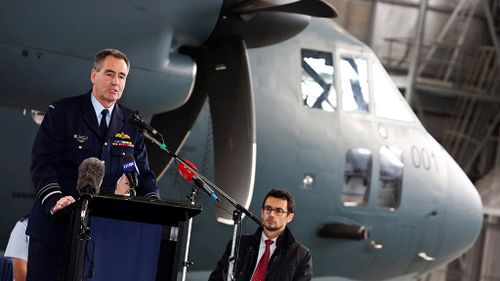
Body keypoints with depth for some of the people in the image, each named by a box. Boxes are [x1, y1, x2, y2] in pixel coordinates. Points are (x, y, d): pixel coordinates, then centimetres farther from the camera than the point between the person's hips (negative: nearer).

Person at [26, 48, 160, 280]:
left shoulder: (132, 125, 12)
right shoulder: (62, 112, 1)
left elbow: (143, 172, 12)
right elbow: (42, 163, -7)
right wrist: (54, 200, -24)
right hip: (57, 225, -2)